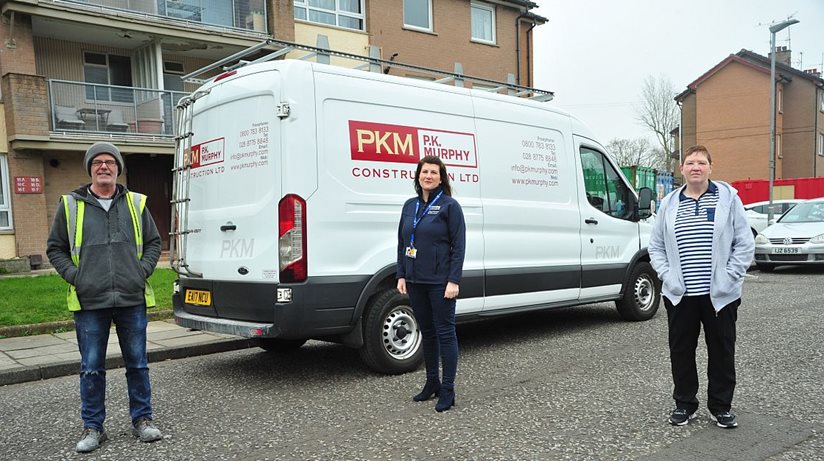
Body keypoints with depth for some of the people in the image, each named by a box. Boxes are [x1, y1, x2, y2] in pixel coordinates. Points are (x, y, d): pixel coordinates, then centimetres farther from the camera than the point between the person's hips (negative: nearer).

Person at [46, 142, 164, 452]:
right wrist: (74, 276, -3)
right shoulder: (70, 205, 5)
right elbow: (55, 248, 11)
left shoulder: (136, 203, 8)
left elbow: (154, 243, 15)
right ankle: (92, 428, 20)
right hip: (89, 302, -1)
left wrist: (143, 270, 0)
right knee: (91, 368, 6)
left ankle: (142, 420, 22)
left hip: (132, 300, 1)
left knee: (137, 364, 8)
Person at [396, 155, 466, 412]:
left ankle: (447, 391, 6)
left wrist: (454, 281, -17)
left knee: (445, 332, -1)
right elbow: (402, 243, 13)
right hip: (415, 281, 6)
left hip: (440, 282, -6)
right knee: (427, 332, 14)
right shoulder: (410, 206, 11)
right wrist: (401, 275, 6)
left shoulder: (449, 206, -6)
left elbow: (459, 246, -10)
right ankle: (432, 383, 27)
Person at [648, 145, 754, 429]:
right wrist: (667, 275, -3)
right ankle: (684, 404, 25)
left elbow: (745, 243, -1)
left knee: (722, 351, 9)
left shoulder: (727, 197, 0)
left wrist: (729, 277, -9)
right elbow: (656, 246, 10)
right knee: (681, 351, 9)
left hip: (720, 295, -2)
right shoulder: (669, 203, 6)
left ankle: (720, 406, 24)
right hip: (680, 295, 2)